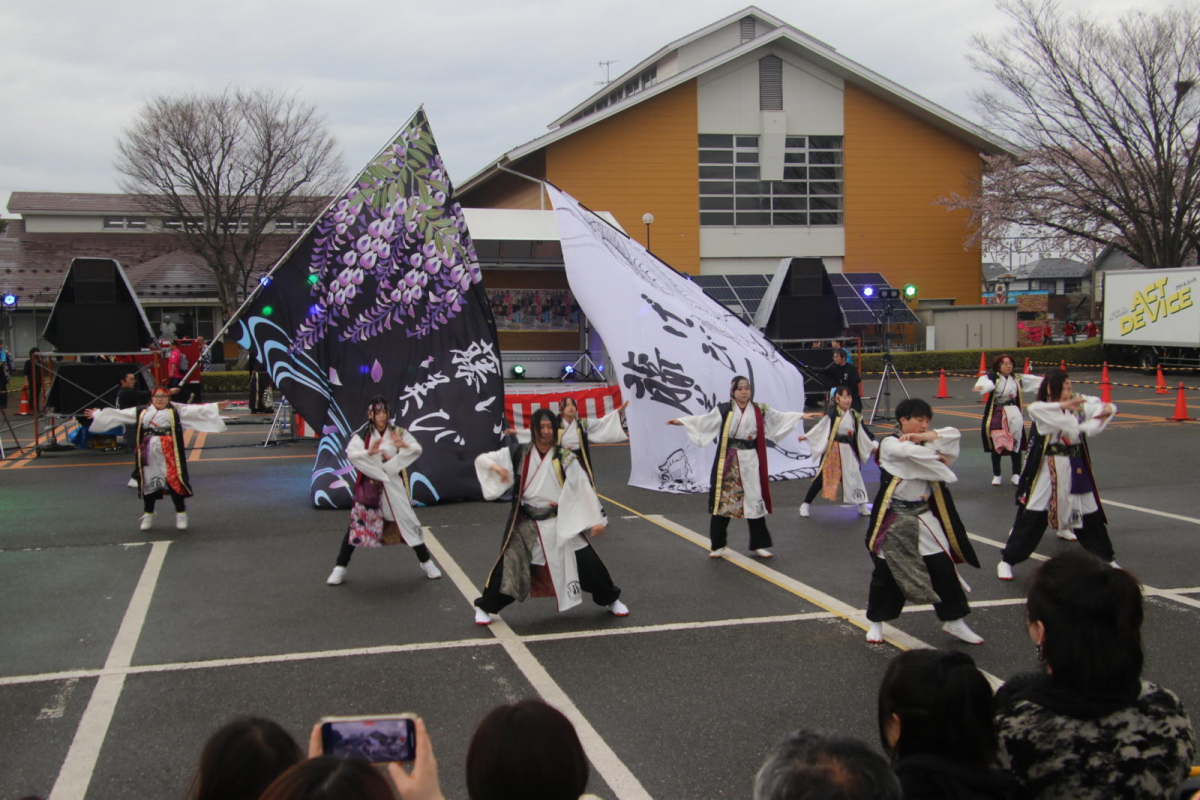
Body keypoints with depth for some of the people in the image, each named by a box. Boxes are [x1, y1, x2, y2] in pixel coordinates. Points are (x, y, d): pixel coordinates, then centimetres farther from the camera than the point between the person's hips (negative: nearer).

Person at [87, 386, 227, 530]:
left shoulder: (176, 411, 2)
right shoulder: (141, 412, 11)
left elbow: (197, 411, -6)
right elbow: (118, 414, 17)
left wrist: (216, 407, -17)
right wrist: (98, 414, 19)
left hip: (169, 455, -3)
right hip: (149, 455, 3)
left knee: (174, 482, -5)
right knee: (149, 483, 12)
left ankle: (181, 514, 9)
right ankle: (148, 515, 28)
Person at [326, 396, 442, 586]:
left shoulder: (398, 432, -2)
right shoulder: (361, 435, -7)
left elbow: (417, 449, -12)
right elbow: (351, 454, -23)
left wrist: (404, 445, -33)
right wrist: (370, 451, -40)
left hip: (393, 486, 1)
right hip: (369, 486, -1)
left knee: (407, 520, 6)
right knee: (357, 524, 0)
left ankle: (426, 562, 20)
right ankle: (340, 567, 12)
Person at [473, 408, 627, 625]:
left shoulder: (565, 459, -6)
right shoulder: (518, 454, -5)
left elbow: (584, 488, -6)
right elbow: (481, 459, -2)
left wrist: (596, 519, -10)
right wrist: (496, 467, -24)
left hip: (559, 523, 0)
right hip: (526, 523, 0)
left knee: (588, 561, 2)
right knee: (508, 564, -3)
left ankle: (610, 599, 25)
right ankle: (484, 607, 17)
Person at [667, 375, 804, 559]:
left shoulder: (760, 410, 4)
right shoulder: (724, 410, -3)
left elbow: (780, 417, 10)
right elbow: (704, 420, -5)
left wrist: (800, 415, 3)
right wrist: (681, 421, -13)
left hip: (750, 462, 2)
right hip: (728, 463, -1)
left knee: (754, 500, 7)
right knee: (722, 500, 2)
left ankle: (758, 545, 18)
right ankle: (718, 545, 13)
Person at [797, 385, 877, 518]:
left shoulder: (854, 415, 4)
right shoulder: (833, 413, -13)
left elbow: (863, 432, 13)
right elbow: (821, 427, -13)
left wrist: (873, 444, 12)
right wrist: (806, 436, -17)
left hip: (848, 451, 5)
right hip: (832, 450, -5)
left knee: (855, 476, 13)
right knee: (822, 477, -3)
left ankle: (861, 504, 33)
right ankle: (806, 504, 8)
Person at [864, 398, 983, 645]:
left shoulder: (926, 444, 9)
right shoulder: (889, 444, -8)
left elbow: (952, 435, -6)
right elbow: (911, 452, -27)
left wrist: (925, 436, -16)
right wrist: (939, 457, -13)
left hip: (923, 517, 5)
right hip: (894, 518, -5)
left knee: (943, 568, 2)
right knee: (886, 571, 4)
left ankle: (954, 621, 17)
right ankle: (876, 622, 22)